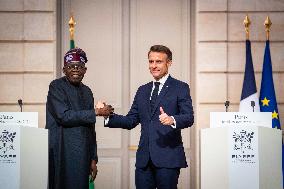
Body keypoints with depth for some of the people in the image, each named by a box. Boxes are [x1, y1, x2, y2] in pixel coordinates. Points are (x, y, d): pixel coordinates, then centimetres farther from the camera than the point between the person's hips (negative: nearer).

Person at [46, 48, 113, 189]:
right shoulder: (56, 86, -2)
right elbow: (63, 116, -16)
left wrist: (93, 159, 15)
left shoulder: (86, 91, 16)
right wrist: (96, 112, -13)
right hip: (62, 155, -6)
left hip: (82, 156, 6)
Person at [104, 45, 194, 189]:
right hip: (144, 159, 5)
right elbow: (131, 121, 15)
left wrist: (172, 120, -30)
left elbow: (189, 117, -9)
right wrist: (108, 116, -1)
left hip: (168, 158, -5)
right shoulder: (142, 91, 19)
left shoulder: (180, 88, 2)